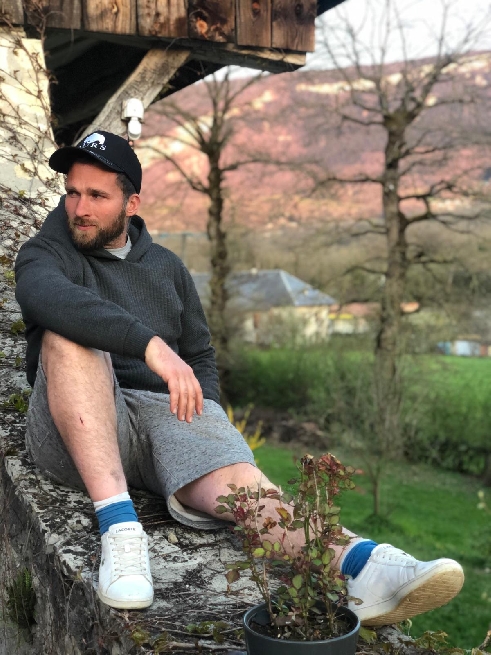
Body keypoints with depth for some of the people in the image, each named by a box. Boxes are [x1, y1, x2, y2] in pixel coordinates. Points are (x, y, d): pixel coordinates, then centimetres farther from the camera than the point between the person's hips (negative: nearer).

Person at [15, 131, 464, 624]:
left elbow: (200, 355, 25)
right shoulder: (45, 255, 8)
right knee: (69, 335, -32)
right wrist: (150, 343, -31)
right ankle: (118, 526, -41)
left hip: (166, 412, 2)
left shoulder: (165, 267, 23)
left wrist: (202, 418, 4)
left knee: (232, 477, -30)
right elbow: (49, 299, -18)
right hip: (77, 434, -2)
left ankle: (361, 564, -56)